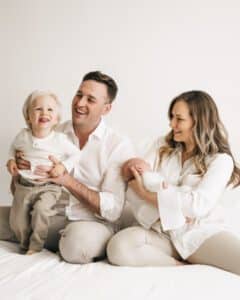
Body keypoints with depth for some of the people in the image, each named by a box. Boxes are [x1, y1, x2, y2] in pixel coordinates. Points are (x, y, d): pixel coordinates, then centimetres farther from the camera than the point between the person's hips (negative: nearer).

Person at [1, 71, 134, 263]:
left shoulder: (120, 145, -6)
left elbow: (113, 210, -12)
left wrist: (68, 181, -21)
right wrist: (18, 167, -11)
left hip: (93, 223, -2)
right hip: (51, 217, 3)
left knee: (79, 241, -36)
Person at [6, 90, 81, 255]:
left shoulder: (60, 139, -10)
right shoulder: (23, 136, -1)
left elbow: (76, 154, -2)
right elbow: (14, 147, 19)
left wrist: (63, 166, -16)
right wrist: (11, 160, 2)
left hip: (49, 187, -3)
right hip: (24, 186, 4)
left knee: (41, 209, -28)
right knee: (17, 221, 4)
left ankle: (36, 246, -7)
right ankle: (26, 244, 32)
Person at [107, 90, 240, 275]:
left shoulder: (221, 160, -1)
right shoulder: (161, 147, 10)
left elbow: (200, 204, -15)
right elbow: (136, 180, -3)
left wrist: (147, 194, -18)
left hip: (203, 232, -3)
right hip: (161, 231, 4)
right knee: (118, 247, -29)